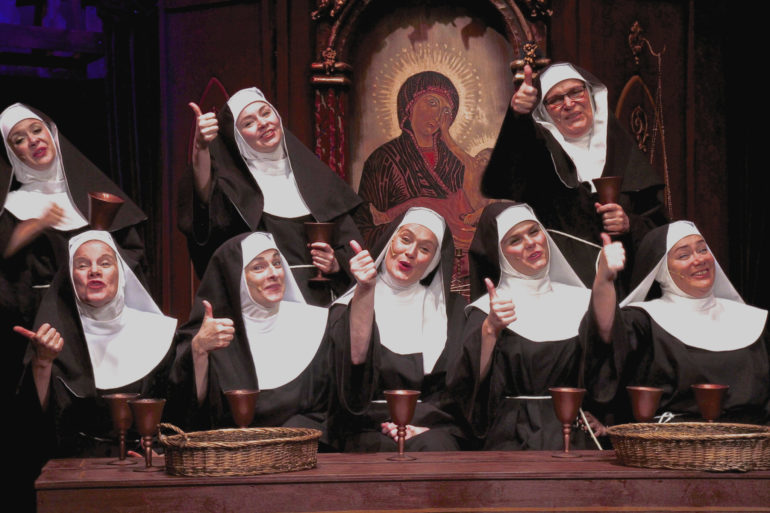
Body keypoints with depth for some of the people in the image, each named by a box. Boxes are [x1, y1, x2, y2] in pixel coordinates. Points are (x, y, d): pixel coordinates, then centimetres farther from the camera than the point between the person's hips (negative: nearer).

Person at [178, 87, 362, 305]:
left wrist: (336, 263, -3)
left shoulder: (312, 173, 15)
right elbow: (206, 197, -21)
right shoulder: (232, 181, 3)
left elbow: (348, 239, 18)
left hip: (316, 297, 3)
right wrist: (201, 148, -37)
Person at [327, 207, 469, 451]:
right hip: (369, 430, -2)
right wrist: (365, 289, -20)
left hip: (435, 428, 2)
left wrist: (424, 425, -9)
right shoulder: (351, 304, 10)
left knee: (433, 447, -32)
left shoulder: (451, 309, 16)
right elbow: (356, 356, -12)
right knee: (393, 451, -34)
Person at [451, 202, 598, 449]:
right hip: (511, 437, -2)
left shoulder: (579, 301, 14)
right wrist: (490, 329, -20)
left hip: (571, 430, 3)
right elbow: (469, 381, -7)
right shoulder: (487, 310, 6)